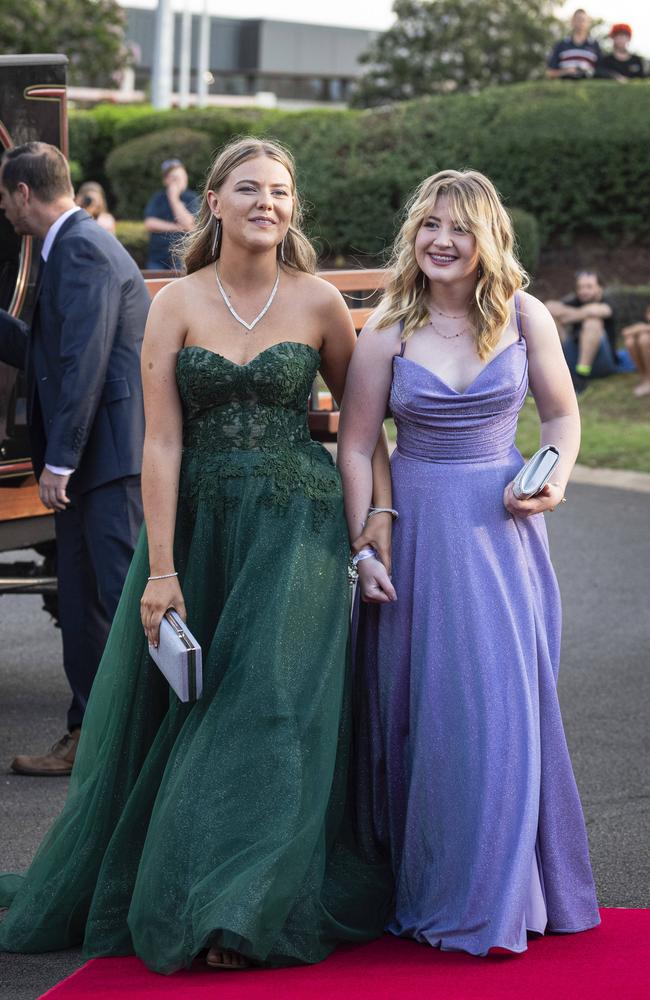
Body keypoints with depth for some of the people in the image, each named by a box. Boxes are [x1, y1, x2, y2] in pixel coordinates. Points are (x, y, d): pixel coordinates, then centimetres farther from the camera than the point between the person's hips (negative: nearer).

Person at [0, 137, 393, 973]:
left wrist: (380, 512, -2)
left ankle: (243, 911, 1)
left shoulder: (318, 302, -1)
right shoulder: (177, 303, -2)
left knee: (269, 705, -6)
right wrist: (162, 569, -11)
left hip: (294, 528, -1)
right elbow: (162, 442, -6)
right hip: (198, 524, 1)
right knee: (176, 707, 9)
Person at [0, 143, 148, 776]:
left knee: (130, 596, -9)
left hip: (111, 455, -11)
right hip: (87, 461, 11)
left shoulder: (83, 251, -13)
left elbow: (84, 362, -21)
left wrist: (59, 461, -20)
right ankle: (88, 739, 20)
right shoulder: (71, 248, 19)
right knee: (81, 601, 13)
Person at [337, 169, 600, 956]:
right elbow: (355, 447, 1)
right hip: (417, 528, 0)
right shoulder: (387, 332, -2)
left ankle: (495, 895, 16)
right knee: (423, 706, 4)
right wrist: (362, 546, -5)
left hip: (503, 526, 1)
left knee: (505, 702, 1)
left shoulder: (525, 318, -1)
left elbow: (562, 414, 10)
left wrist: (554, 482, -8)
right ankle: (423, 889, 19)